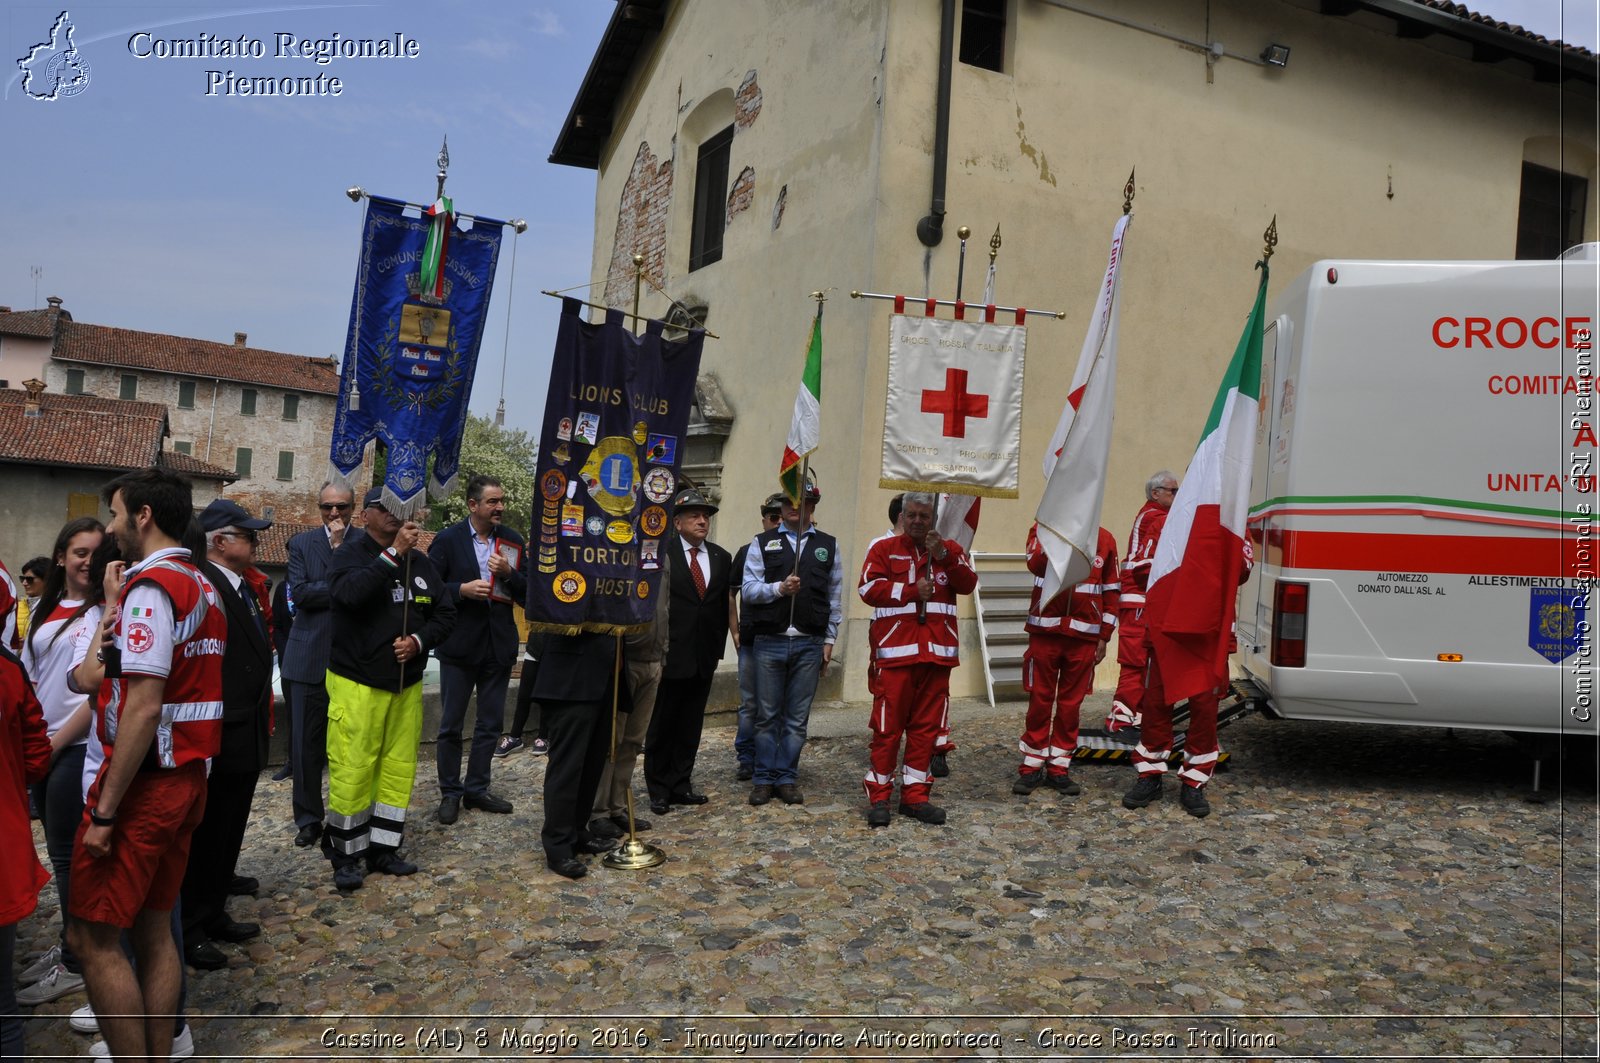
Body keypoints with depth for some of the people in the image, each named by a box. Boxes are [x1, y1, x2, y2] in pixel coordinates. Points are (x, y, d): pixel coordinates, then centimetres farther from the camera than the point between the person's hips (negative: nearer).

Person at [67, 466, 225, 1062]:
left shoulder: (150, 587, -15)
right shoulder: (204, 589, 11)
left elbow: (144, 705, -21)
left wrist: (105, 811, -18)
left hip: (144, 782, -9)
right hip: (188, 778, 9)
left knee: (93, 938, 1)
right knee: (154, 929, 15)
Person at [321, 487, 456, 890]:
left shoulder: (420, 562, 9)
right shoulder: (350, 556, -5)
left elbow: (445, 613, 10)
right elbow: (348, 593, -27)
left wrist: (419, 640, -7)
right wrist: (393, 553, -27)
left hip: (407, 684, 5)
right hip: (358, 684, -5)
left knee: (399, 767, 8)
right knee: (352, 770, -4)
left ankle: (383, 849, 21)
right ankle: (345, 855, 12)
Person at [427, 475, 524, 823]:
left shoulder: (513, 541, 4)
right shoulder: (448, 539, -5)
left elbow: (528, 595, 3)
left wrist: (509, 573, -15)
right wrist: (462, 589, -21)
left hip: (499, 644, 4)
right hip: (460, 646, -3)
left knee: (490, 724, 12)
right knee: (450, 726, 5)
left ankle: (476, 789, 25)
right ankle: (450, 793, 18)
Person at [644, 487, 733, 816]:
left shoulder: (721, 558, 8)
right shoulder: (661, 552, -7)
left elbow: (726, 603, 11)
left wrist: (719, 645, 6)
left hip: (704, 656, 5)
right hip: (670, 654, -4)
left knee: (691, 724, 11)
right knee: (661, 724, 5)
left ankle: (681, 785, 22)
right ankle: (659, 789, 16)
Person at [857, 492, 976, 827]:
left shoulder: (950, 549, 15)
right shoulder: (884, 549, 7)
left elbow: (968, 584, -1)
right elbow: (869, 588, -7)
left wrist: (944, 556, -14)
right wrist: (911, 591, -13)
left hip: (937, 651, 3)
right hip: (896, 651, -3)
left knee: (926, 726, 7)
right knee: (888, 725, -3)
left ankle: (915, 796, 16)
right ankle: (878, 796, 6)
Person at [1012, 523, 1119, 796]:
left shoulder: (1105, 539, 6)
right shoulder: (1042, 528, 1)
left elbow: (1110, 593, 9)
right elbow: (1035, 564, -20)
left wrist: (1104, 637, 6)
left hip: (1084, 635, 2)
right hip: (1045, 632, -2)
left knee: (1071, 703, 7)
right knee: (1040, 701, 4)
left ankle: (1059, 769, 17)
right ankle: (1031, 768, 14)